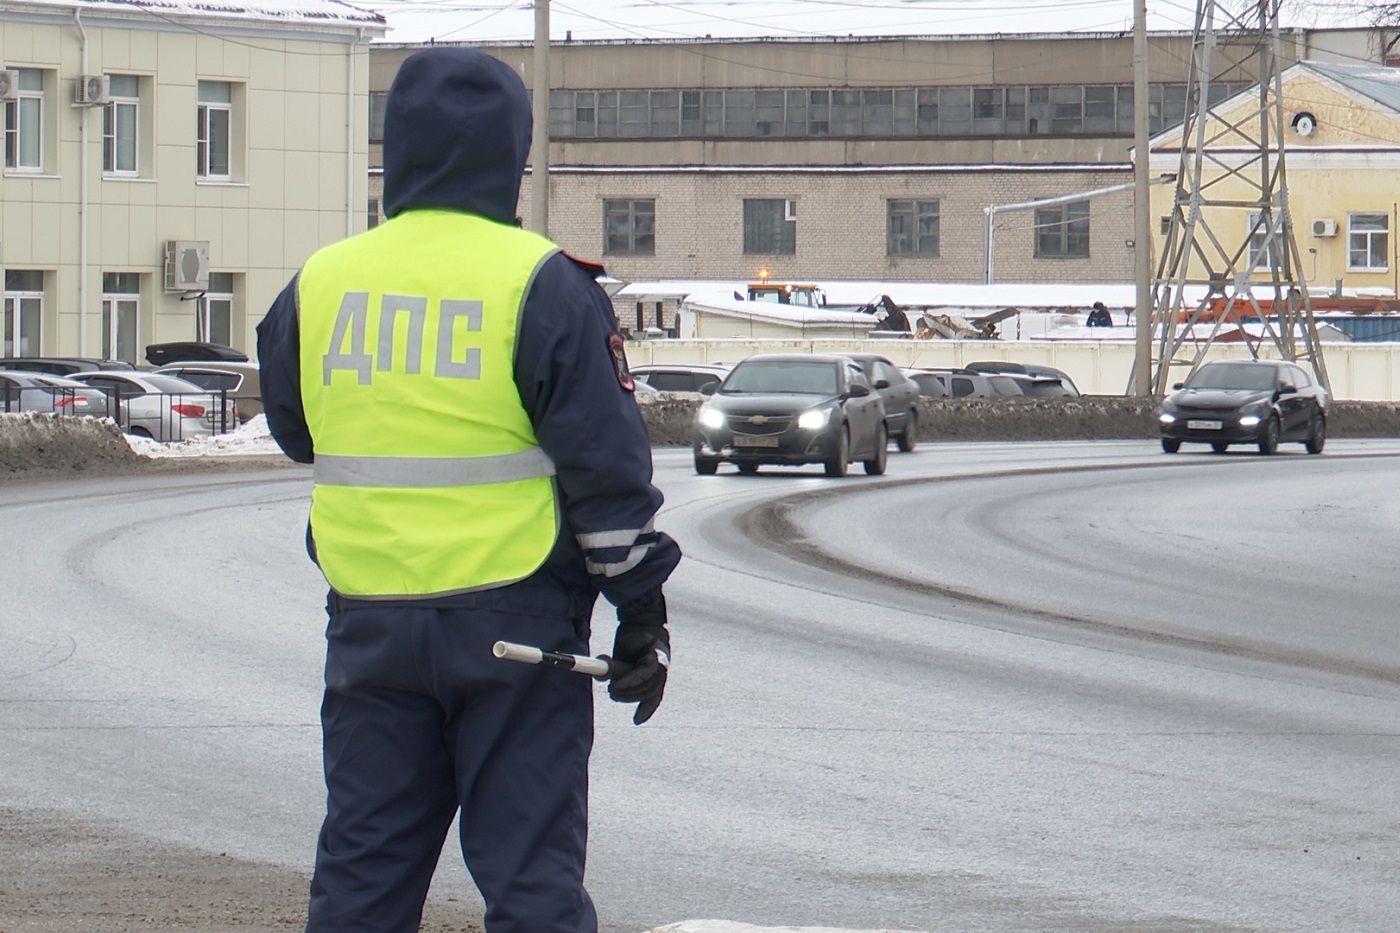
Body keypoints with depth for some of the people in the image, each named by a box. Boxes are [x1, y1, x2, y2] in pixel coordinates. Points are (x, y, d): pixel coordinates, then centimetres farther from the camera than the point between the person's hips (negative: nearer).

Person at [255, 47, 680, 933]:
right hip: (514, 618, -3)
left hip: (370, 620, 3)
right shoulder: (544, 286, -9)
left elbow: (293, 431, 18)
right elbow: (607, 465, -8)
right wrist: (642, 608, -1)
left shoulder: (319, 285, 3)